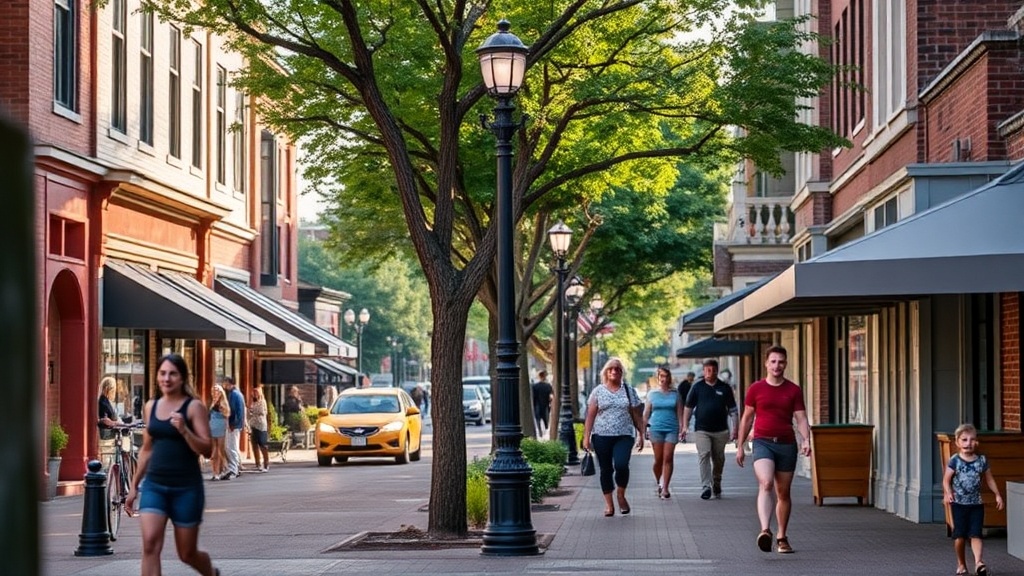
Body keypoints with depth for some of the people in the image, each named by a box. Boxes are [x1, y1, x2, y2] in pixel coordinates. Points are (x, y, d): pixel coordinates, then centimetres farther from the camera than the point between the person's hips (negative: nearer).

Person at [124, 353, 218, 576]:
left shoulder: (194, 407, -6)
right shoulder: (151, 407, 8)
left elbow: (207, 450, -11)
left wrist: (184, 430, -26)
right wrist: (134, 486, 18)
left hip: (186, 488, -3)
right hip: (154, 485, 3)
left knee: (187, 553, 9)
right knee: (150, 545, -16)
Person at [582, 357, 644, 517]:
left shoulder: (629, 390, 8)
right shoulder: (598, 391, 6)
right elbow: (590, 416, 5)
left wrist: (641, 434, 6)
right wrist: (586, 437, -1)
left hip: (624, 436, -1)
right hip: (602, 436, 1)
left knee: (621, 465, -20)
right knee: (606, 470, 4)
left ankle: (621, 495, 5)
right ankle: (609, 504, 14)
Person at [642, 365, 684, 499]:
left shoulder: (675, 394, 7)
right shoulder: (652, 394, 6)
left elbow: (679, 413, 9)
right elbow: (646, 413, 9)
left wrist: (682, 429, 2)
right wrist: (643, 430, 6)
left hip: (671, 428, 0)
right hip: (656, 428, 0)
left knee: (668, 458, -7)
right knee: (658, 459, 1)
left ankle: (665, 488, -4)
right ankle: (658, 483, 24)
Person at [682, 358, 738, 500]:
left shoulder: (725, 388, 6)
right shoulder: (697, 387, 4)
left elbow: (732, 410, 9)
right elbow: (688, 408, 8)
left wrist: (734, 429, 2)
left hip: (721, 430, 2)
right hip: (701, 430, -2)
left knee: (719, 459, 10)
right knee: (704, 455, -15)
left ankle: (716, 484, 28)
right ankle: (706, 487, -20)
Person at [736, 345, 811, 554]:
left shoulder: (794, 390, 7)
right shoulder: (755, 389, 5)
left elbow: (801, 418, 3)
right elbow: (747, 418, 12)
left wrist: (806, 440, -15)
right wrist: (740, 446, 12)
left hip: (786, 443, 2)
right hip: (763, 443, -2)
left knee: (783, 493, 8)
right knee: (765, 484, -24)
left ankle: (782, 537, 20)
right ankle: (765, 530, -37)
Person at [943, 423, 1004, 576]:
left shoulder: (982, 460, 2)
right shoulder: (954, 461, -5)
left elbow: (989, 479, 11)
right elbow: (946, 480, -5)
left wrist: (997, 495, 5)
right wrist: (948, 493, -22)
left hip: (976, 504, 1)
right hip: (959, 503, -1)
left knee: (976, 534, -8)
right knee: (960, 535, 3)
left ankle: (978, 561, -19)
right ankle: (961, 563, 18)